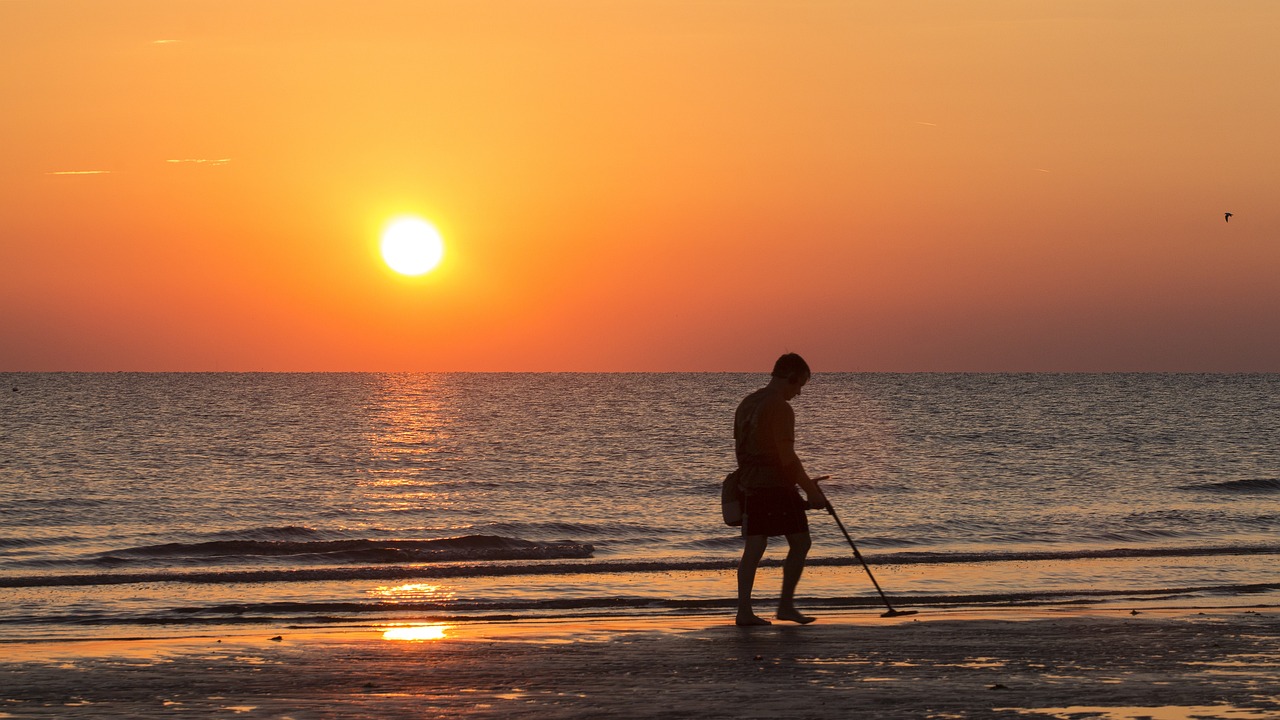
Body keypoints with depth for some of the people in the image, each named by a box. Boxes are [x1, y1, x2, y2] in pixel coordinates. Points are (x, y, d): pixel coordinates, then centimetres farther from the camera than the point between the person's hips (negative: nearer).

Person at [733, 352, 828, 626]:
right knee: (800, 542, 3)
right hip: (777, 486, -8)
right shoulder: (780, 408, -13)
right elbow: (787, 457, -17)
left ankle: (744, 611, -1)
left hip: (750, 487, 8)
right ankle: (786, 605, 1)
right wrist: (811, 490, -10)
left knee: (753, 548, 5)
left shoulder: (746, 405, 14)